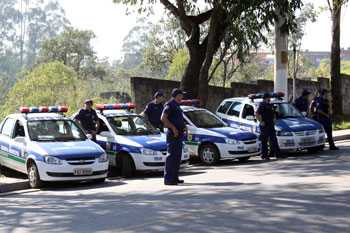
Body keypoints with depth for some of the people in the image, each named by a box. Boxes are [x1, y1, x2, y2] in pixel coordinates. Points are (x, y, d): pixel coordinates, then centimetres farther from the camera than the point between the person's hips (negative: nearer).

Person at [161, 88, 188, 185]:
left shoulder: (176, 105, 20)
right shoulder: (169, 105, -11)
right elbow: (163, 118, -20)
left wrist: (185, 126, 13)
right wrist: (173, 128, -23)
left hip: (179, 134, 10)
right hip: (173, 134, -10)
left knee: (177, 156, 11)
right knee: (171, 156, -11)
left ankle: (174, 177, 17)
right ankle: (168, 179, -12)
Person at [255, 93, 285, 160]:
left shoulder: (269, 105, 19)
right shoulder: (261, 105, -9)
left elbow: (273, 114, 33)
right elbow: (256, 114, -20)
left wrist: (274, 119, 16)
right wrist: (261, 122, -21)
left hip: (271, 125, 8)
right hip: (265, 126, -8)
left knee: (274, 140, 8)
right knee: (264, 141, -3)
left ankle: (278, 154, 10)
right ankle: (264, 155, 3)